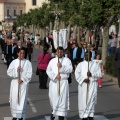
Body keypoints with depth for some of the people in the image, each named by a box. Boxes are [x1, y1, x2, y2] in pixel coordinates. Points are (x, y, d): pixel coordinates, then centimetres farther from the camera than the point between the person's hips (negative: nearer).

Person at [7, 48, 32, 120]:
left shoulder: (27, 63, 1)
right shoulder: (14, 62, 5)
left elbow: (29, 74, -4)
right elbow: (9, 72, 0)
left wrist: (22, 79, -13)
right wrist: (16, 70, -14)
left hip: (24, 83, -2)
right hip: (15, 83, 2)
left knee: (22, 100, -4)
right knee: (14, 99, 4)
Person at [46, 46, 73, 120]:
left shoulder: (67, 60, 6)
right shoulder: (52, 61, 11)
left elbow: (70, 69, -7)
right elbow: (48, 70, 1)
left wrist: (62, 67, -19)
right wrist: (55, 76, -13)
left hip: (63, 82, -2)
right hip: (54, 82, 2)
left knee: (62, 99, -6)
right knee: (53, 98, 8)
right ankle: (53, 111, 33)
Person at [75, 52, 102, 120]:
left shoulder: (95, 65, 9)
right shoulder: (80, 64, 9)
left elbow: (99, 74, 1)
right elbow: (77, 74, -1)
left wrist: (92, 74, -15)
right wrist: (83, 79, -15)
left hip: (92, 85, 0)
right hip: (83, 85, 0)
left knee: (91, 100, -6)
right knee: (83, 101, -2)